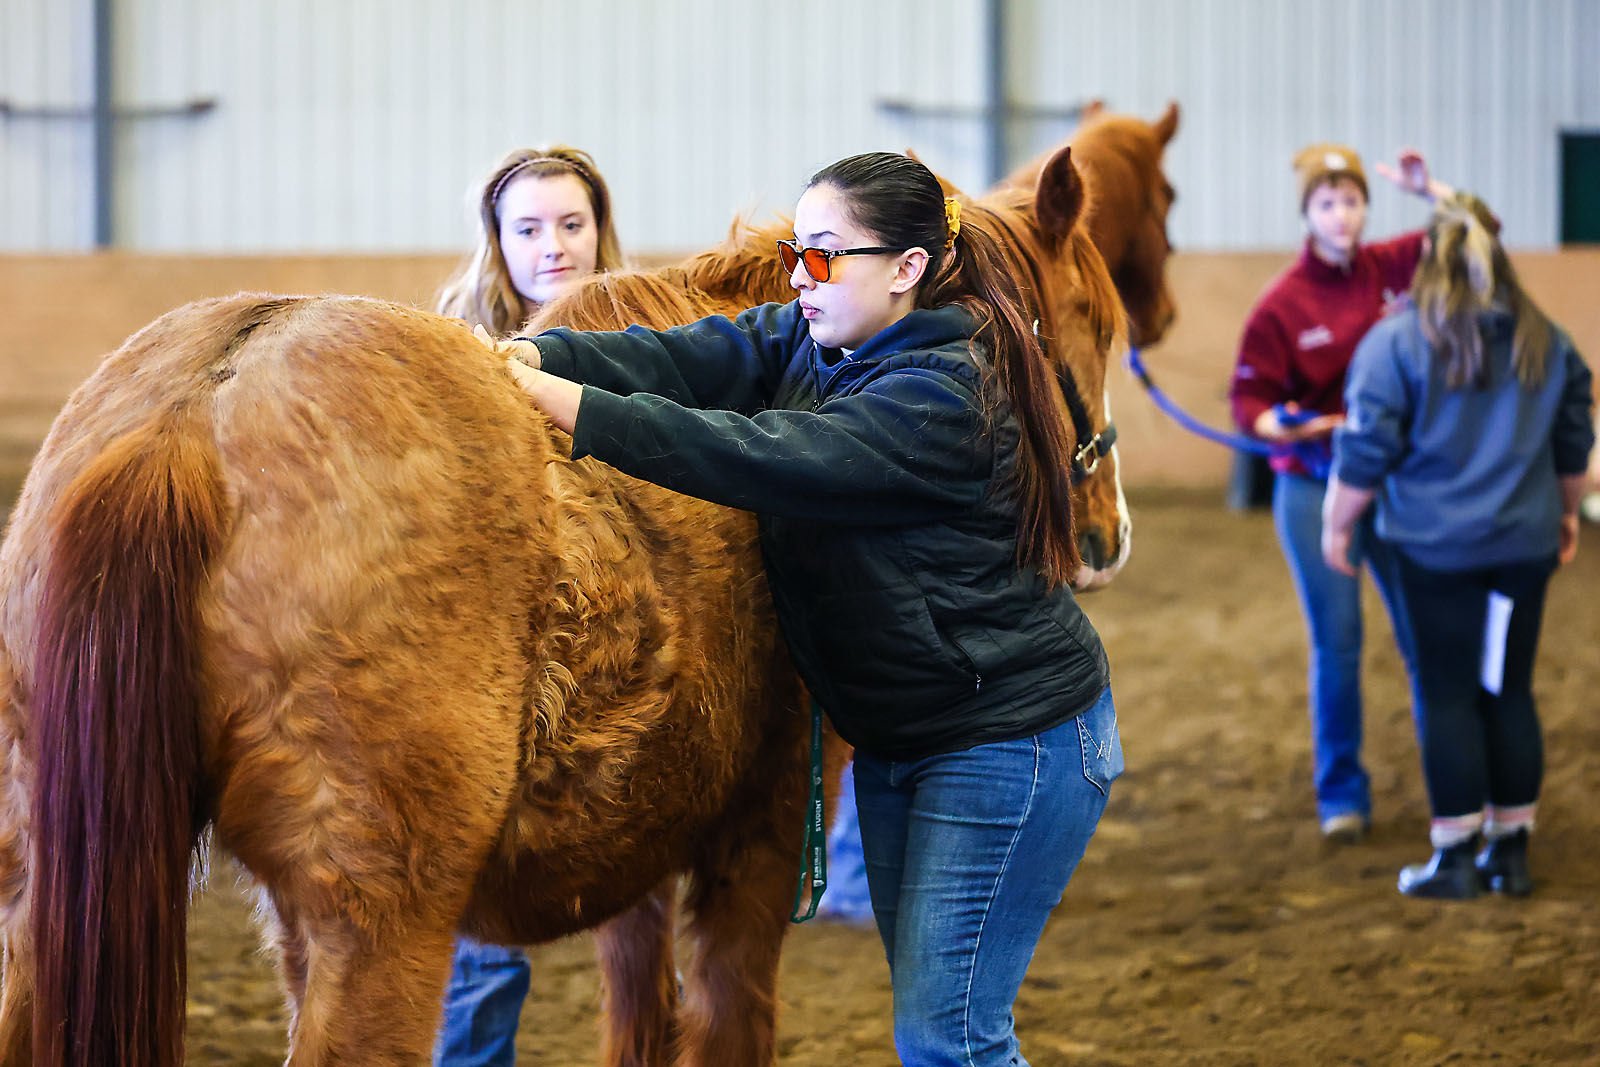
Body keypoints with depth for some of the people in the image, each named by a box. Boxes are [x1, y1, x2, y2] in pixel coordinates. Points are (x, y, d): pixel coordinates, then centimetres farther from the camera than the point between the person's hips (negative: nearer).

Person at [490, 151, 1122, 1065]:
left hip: (1011, 740, -9)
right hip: (896, 739, 9)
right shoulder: (814, 339, 4)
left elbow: (767, 458, -33)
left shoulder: (946, 393, -23)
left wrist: (574, 408, -38)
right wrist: (534, 358, -29)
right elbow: (694, 359, -11)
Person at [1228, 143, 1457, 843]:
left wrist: (1428, 190, -10)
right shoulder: (1281, 305, -8)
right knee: (1337, 646, -1)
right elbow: (1248, 399, -7)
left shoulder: (1391, 268, 0)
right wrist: (1276, 425, -28)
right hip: (1314, 489, -3)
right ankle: (1341, 796, 12)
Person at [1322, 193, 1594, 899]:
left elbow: (1364, 453, -10)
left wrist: (1337, 525, 3)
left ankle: (1455, 858, 4)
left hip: (1438, 545, -4)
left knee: (1448, 694, 3)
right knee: (1510, 691, 11)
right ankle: (1510, 851, 15)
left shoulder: (1395, 343, -10)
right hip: (1525, 543, 4)